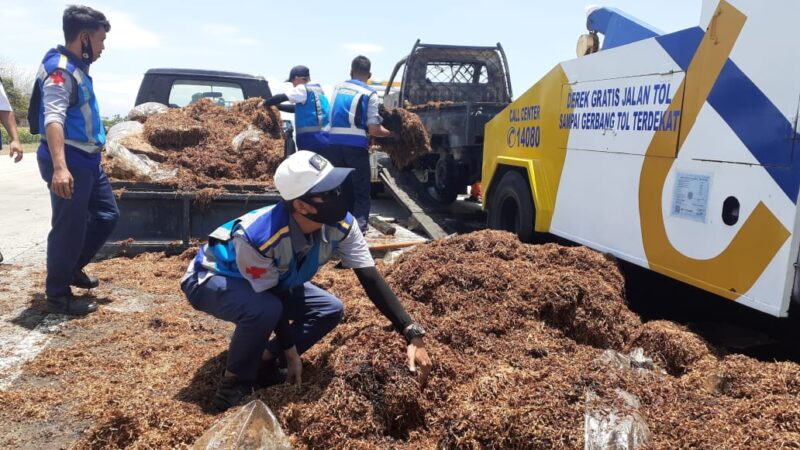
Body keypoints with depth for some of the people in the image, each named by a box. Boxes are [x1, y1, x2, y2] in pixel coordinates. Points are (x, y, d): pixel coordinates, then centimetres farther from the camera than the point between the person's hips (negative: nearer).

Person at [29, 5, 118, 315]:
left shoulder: (77, 68, 15)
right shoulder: (60, 69, -16)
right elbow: (53, 119, -29)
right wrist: (59, 167, -41)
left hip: (87, 160, 10)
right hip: (69, 163, -10)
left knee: (107, 215, 17)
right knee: (69, 228, -3)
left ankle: (72, 267, 31)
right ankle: (57, 296, 10)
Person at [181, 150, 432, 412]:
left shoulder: (341, 224, -24)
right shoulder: (257, 237, -40)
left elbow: (372, 280, -24)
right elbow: (269, 299, -26)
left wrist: (413, 335, -30)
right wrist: (291, 353, -16)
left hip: (274, 282, 6)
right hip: (211, 279, -6)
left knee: (330, 310, -7)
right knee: (265, 310, -36)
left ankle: (263, 362, 5)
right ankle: (234, 382, -9)